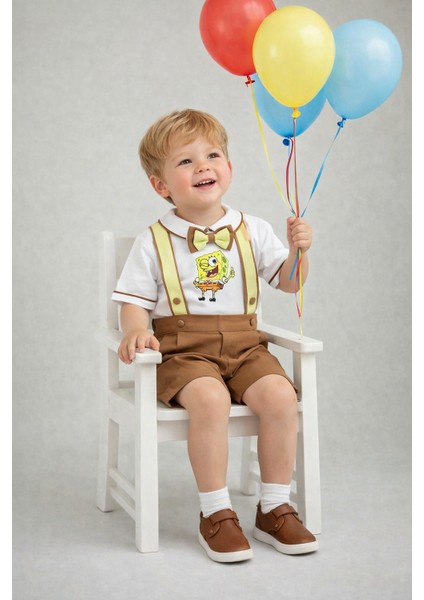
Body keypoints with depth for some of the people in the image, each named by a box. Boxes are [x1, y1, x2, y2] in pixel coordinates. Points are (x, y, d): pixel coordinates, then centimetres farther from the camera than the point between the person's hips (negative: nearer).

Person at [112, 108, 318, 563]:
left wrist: (298, 250, -6)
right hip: (183, 350, -3)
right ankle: (215, 513, -16)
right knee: (210, 399, -33)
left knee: (280, 396, -24)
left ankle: (274, 508, -6)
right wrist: (137, 330, -19)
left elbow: (289, 283, 13)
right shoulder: (154, 241, 3)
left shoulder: (252, 231, 9)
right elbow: (133, 301, 3)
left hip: (243, 345, 3)